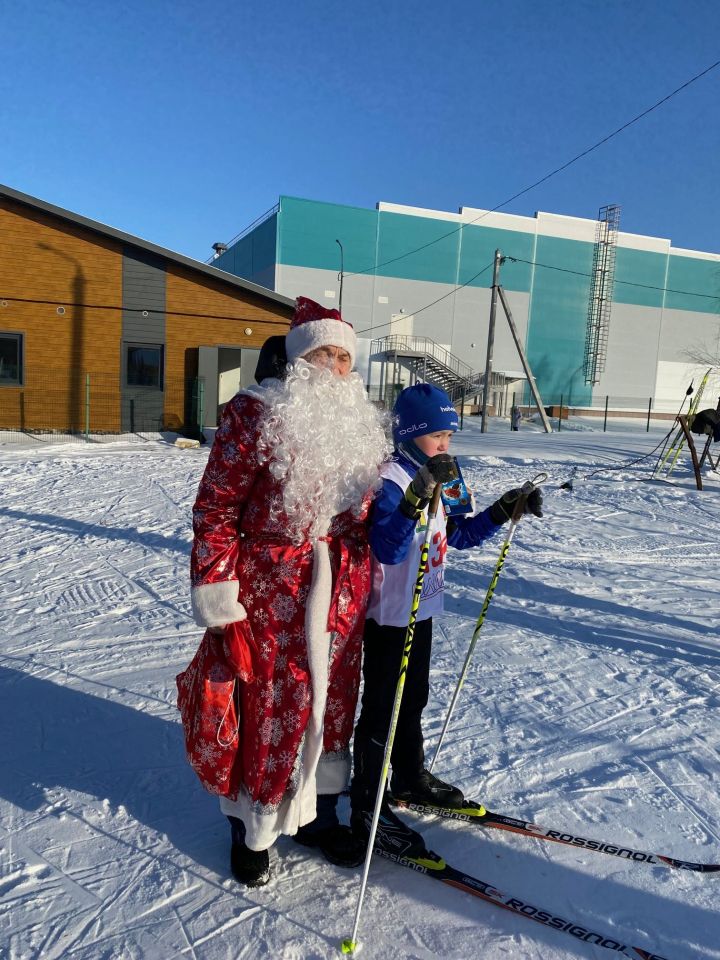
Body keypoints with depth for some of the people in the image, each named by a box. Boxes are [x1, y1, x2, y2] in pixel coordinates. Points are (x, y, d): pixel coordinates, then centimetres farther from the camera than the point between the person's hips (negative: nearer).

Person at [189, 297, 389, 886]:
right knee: (269, 702, 4)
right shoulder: (256, 413, -9)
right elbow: (216, 506, -10)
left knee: (334, 696, 15)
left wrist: (368, 575, 19)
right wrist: (215, 589, -13)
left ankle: (317, 812, 37)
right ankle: (253, 827, 28)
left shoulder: (360, 422, 10)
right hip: (271, 585, -5)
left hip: (344, 584, 6)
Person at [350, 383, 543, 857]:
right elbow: (388, 549, -35)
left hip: (422, 608, 9)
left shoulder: (438, 480, 7)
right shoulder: (391, 480, -22)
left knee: (413, 698, 23)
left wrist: (504, 510, 6)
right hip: (389, 614, -9)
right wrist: (418, 496, -47)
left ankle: (411, 777, 43)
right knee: (382, 709, 3)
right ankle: (368, 810, 18)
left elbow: (459, 535, 16)